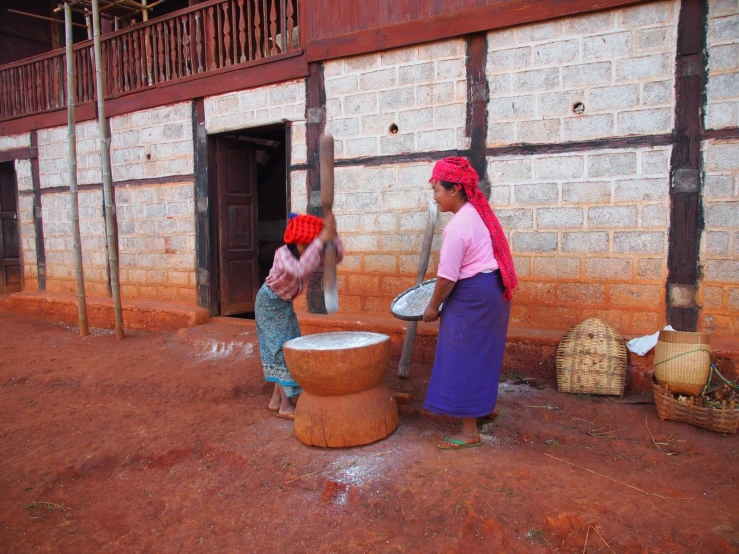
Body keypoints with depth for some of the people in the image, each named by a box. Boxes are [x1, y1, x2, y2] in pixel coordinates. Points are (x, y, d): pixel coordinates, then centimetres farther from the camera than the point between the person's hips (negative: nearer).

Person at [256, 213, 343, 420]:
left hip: (285, 304, 8)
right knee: (283, 349, -9)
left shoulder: (309, 254, -12)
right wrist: (321, 240, -54)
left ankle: (276, 399, 22)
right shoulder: (283, 253, -31)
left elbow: (337, 257, -22)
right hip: (270, 303, -8)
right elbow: (299, 271, -51)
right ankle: (285, 406, -1)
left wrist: (333, 236, -38)